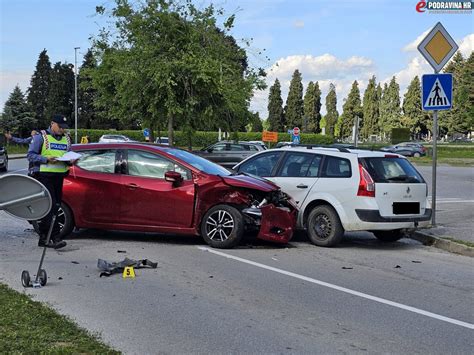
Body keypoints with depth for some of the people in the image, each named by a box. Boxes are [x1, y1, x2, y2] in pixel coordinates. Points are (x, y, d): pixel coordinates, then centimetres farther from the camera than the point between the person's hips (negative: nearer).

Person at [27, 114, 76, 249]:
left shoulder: (66, 138, 17)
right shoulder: (41, 137, -1)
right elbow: (30, 155, -5)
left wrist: (70, 161, -2)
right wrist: (47, 159, -19)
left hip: (59, 176, 7)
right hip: (44, 176, -6)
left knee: (55, 206, 7)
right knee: (50, 206, -14)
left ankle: (43, 238, 16)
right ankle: (56, 238, -18)